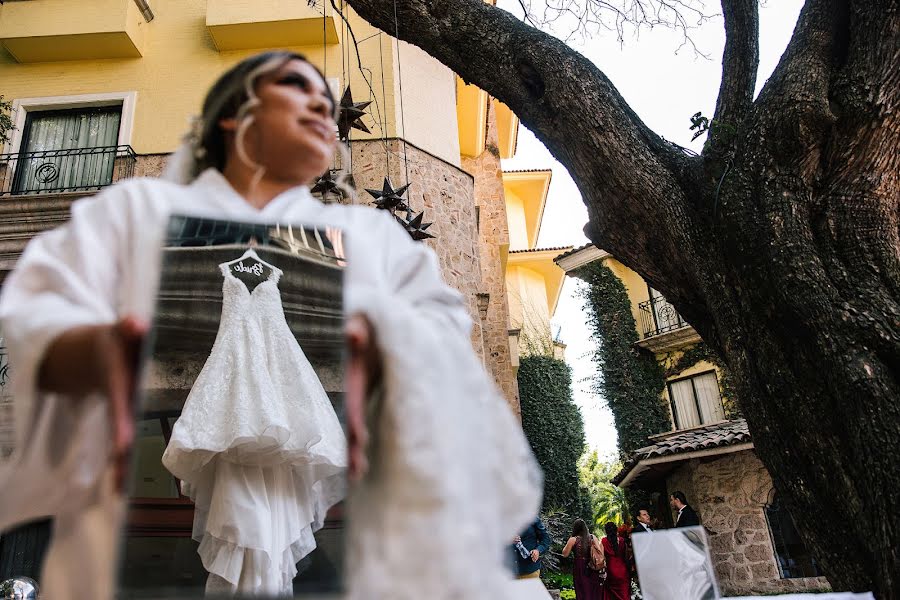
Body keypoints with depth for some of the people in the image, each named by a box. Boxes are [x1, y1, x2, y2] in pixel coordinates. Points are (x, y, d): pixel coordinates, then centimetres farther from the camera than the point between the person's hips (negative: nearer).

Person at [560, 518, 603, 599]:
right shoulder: (592, 538, 1)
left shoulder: (573, 540, -7)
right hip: (592, 568, 3)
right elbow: (600, 552, -8)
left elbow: (565, 554, -3)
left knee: (582, 592, 6)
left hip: (579, 568, -2)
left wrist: (568, 544, 7)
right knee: (593, 591, 13)